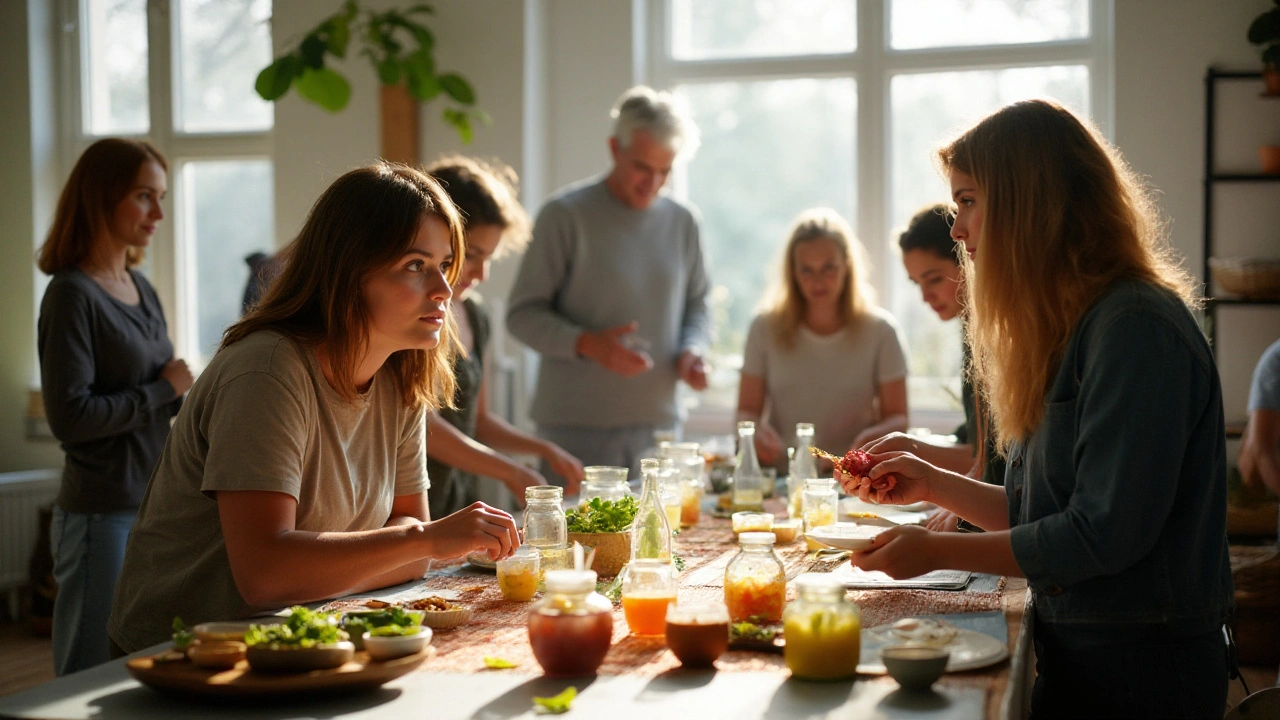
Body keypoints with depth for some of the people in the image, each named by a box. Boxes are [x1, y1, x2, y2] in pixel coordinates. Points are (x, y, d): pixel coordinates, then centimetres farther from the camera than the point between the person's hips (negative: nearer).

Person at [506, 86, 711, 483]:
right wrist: (588, 343, -21)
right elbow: (523, 314, -6)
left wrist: (692, 350, 0)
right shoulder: (567, 214, -5)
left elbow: (696, 305, 22)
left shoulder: (681, 222, 11)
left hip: (657, 427, 5)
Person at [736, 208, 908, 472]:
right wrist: (755, 431, -15)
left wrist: (873, 436, -17)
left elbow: (897, 418, 6)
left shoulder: (880, 331, 5)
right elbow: (747, 411, 9)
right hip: (783, 478, 1)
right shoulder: (765, 328, 7)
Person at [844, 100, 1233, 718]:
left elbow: (1104, 534, -23)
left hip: (1138, 666, -8)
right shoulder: (1070, 328, 12)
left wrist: (938, 551, -15)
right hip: (1074, 653, 9)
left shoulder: (1136, 326, -19)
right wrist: (932, 483, 12)